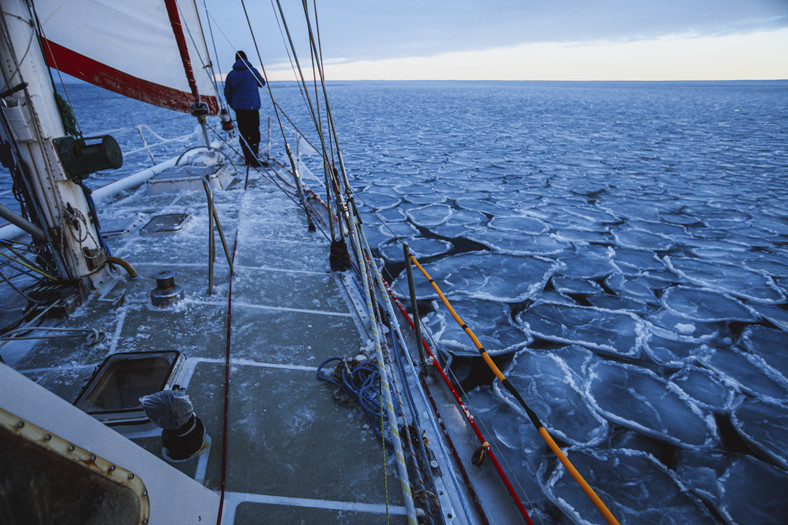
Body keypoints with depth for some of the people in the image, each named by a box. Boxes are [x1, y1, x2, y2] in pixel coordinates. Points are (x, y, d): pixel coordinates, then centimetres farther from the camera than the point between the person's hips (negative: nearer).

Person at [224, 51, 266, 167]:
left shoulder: (231, 74, 6)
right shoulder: (252, 70, -2)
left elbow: (227, 93, 9)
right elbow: (262, 83, 14)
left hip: (238, 109, 3)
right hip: (252, 107, -3)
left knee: (243, 133, 9)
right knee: (254, 132, -2)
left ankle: (248, 159, 10)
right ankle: (253, 159, -10)